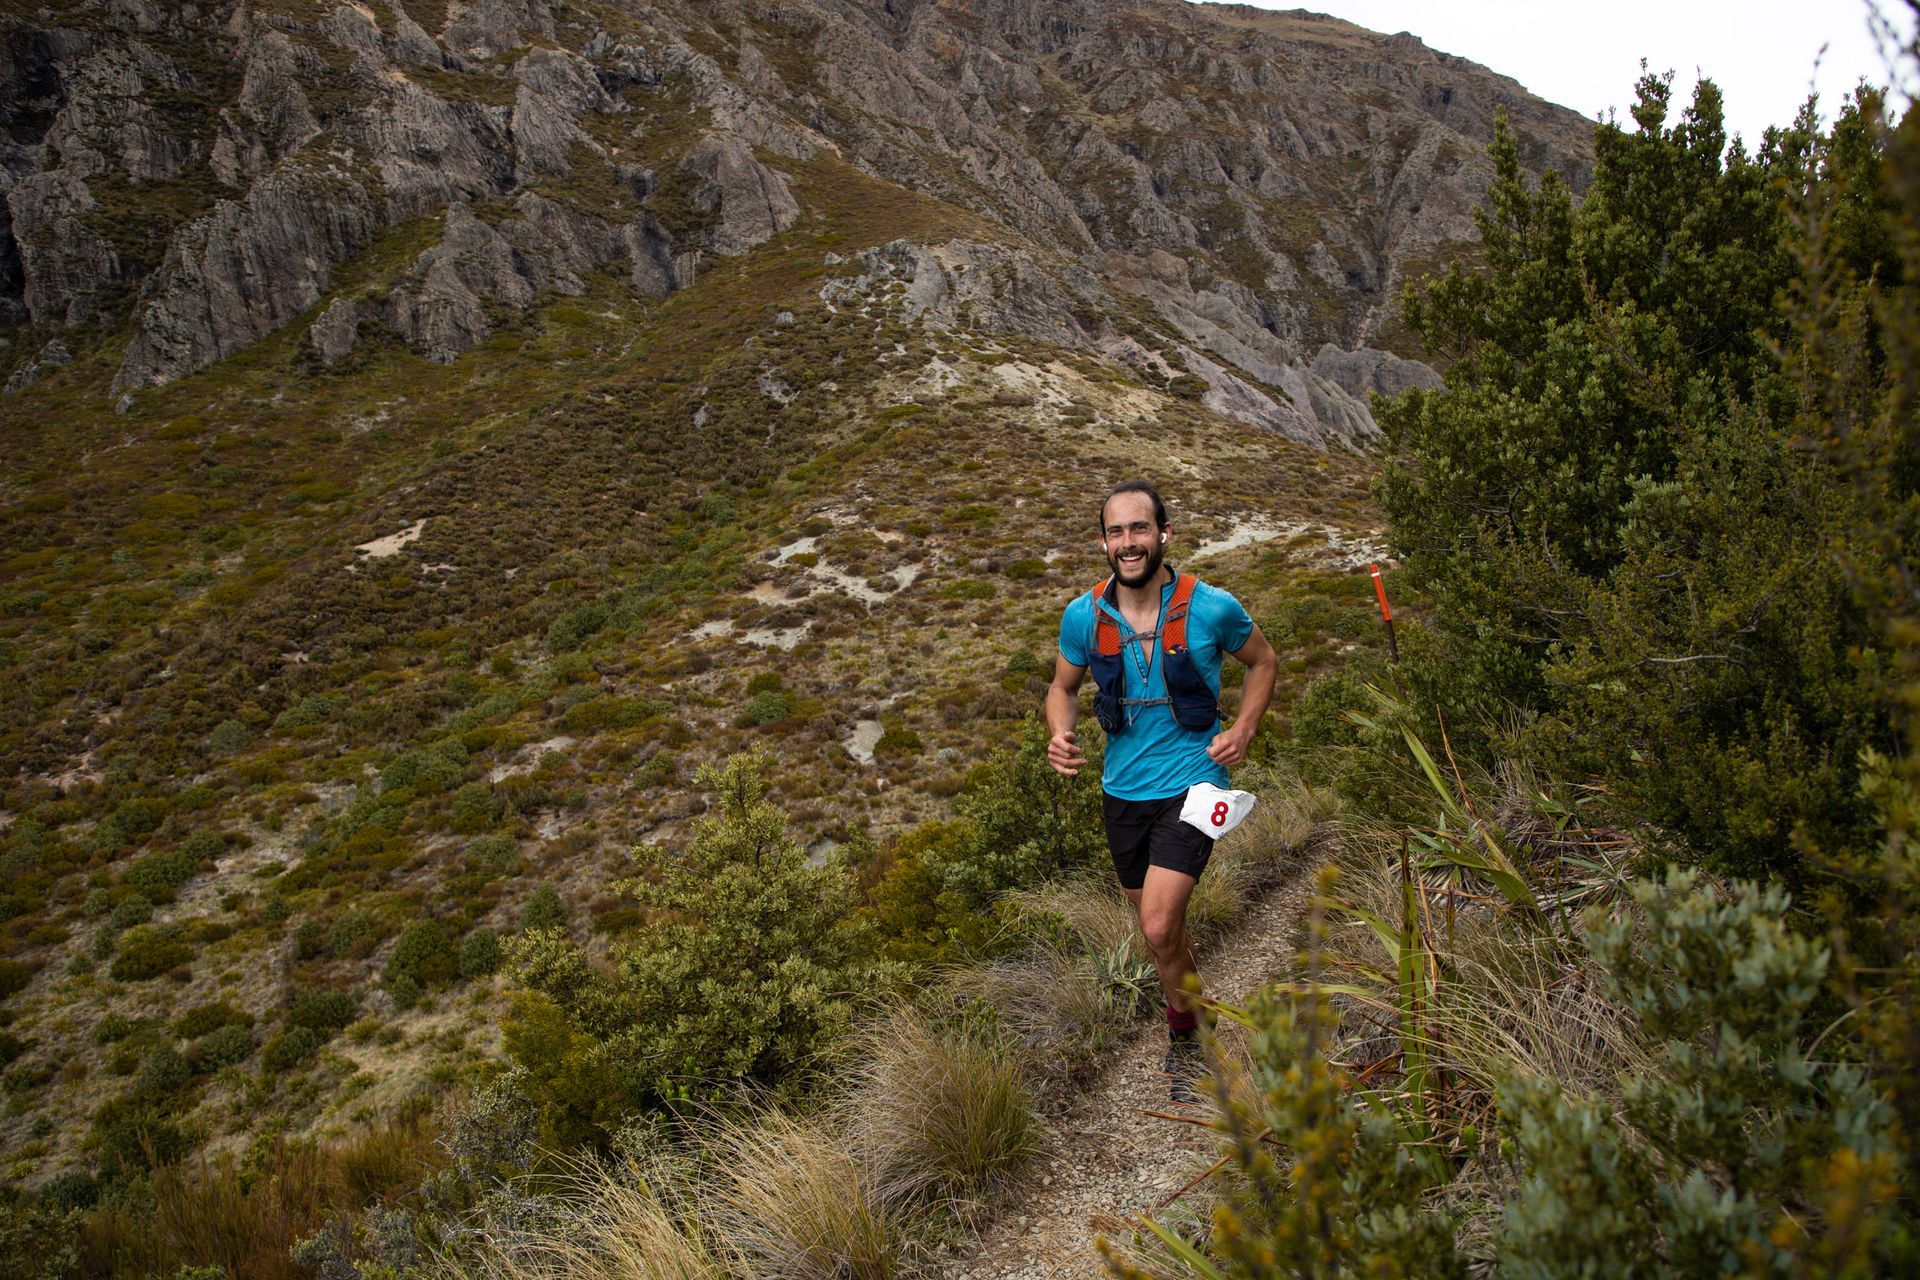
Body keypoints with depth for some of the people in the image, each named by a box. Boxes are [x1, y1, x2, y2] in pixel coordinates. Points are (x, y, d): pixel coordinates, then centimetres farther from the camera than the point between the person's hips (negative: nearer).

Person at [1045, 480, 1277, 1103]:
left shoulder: (1211, 608, -13)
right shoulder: (1083, 617, -7)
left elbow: (1263, 662, 6)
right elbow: (1063, 686, 10)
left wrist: (1242, 730, -8)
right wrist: (1060, 734, -12)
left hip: (1191, 783, -4)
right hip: (1123, 789, 4)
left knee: (1159, 927, -16)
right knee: (1161, 927, 17)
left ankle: (1183, 1036, 12)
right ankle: (1193, 1019, 44)